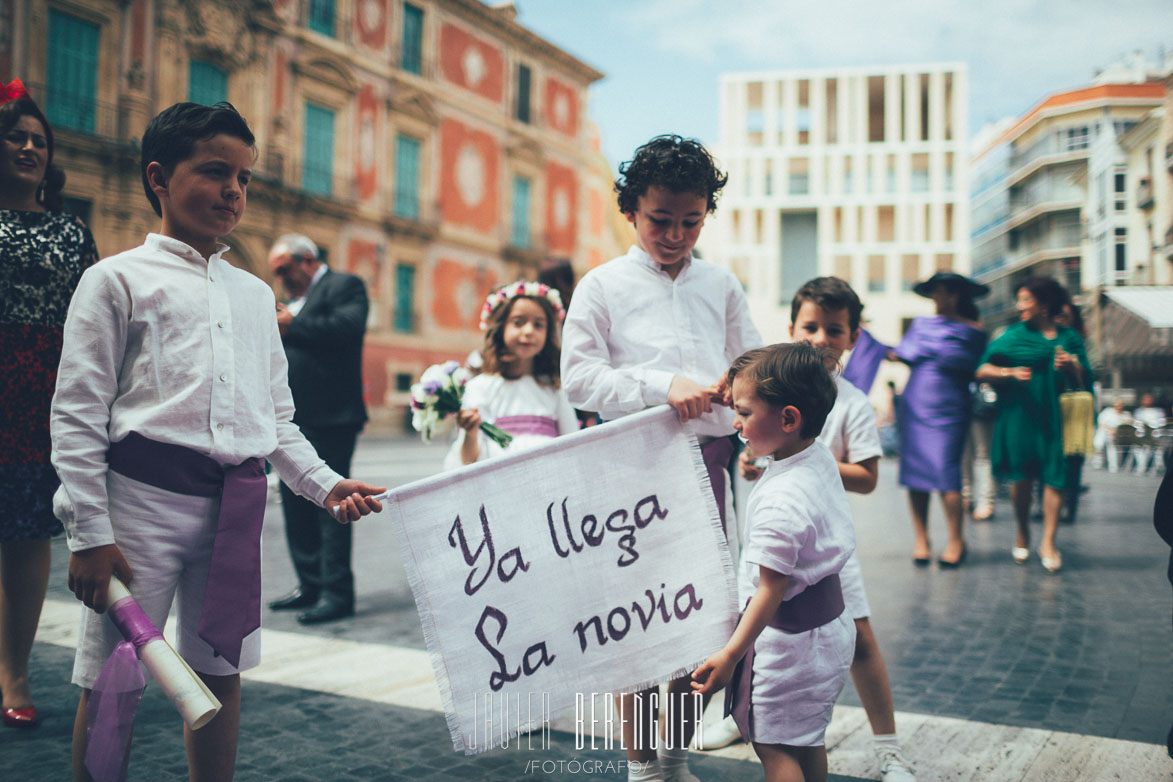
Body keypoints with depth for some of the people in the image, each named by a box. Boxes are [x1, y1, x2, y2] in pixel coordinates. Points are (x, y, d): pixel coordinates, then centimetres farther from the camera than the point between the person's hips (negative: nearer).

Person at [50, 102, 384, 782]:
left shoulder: (255, 294, 17)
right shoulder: (118, 280, 2)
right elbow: (77, 414, -3)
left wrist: (324, 483, 5)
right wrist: (91, 534, -9)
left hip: (236, 507, 5)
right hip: (143, 496, -4)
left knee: (220, 673, 11)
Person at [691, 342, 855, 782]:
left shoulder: (780, 502, -30)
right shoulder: (821, 457, -4)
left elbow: (771, 589, -28)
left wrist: (731, 654, -25)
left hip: (788, 634, -9)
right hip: (829, 619, 9)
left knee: (774, 746, 3)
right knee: (807, 740, 22)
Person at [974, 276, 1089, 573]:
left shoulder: (1069, 338, 11)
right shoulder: (1015, 335, 5)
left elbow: (1079, 384, 11)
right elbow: (982, 371, -1)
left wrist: (1072, 366, -9)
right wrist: (1010, 373, -17)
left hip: (1054, 416, 1)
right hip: (1019, 414, -1)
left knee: (1054, 476, -7)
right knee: (1022, 477, 0)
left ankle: (1048, 542, 0)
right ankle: (1023, 534, 21)